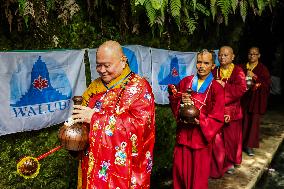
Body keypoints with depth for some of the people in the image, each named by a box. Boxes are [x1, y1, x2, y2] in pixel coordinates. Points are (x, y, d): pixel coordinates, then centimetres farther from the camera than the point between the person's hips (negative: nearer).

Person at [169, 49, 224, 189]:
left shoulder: (216, 88, -8)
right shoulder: (186, 81, 3)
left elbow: (217, 118, -10)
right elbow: (173, 98, 9)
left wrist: (200, 121, -23)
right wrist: (181, 100, -11)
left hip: (201, 135, -3)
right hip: (183, 133, 3)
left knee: (199, 171, 9)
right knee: (180, 167, 12)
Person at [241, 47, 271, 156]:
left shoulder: (262, 69, 1)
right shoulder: (243, 67, 9)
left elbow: (267, 83, -7)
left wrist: (254, 77, -16)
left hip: (256, 100, -2)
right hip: (244, 98, 2)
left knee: (254, 121, -2)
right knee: (244, 121, 0)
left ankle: (249, 145, 7)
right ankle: (242, 143, 14)